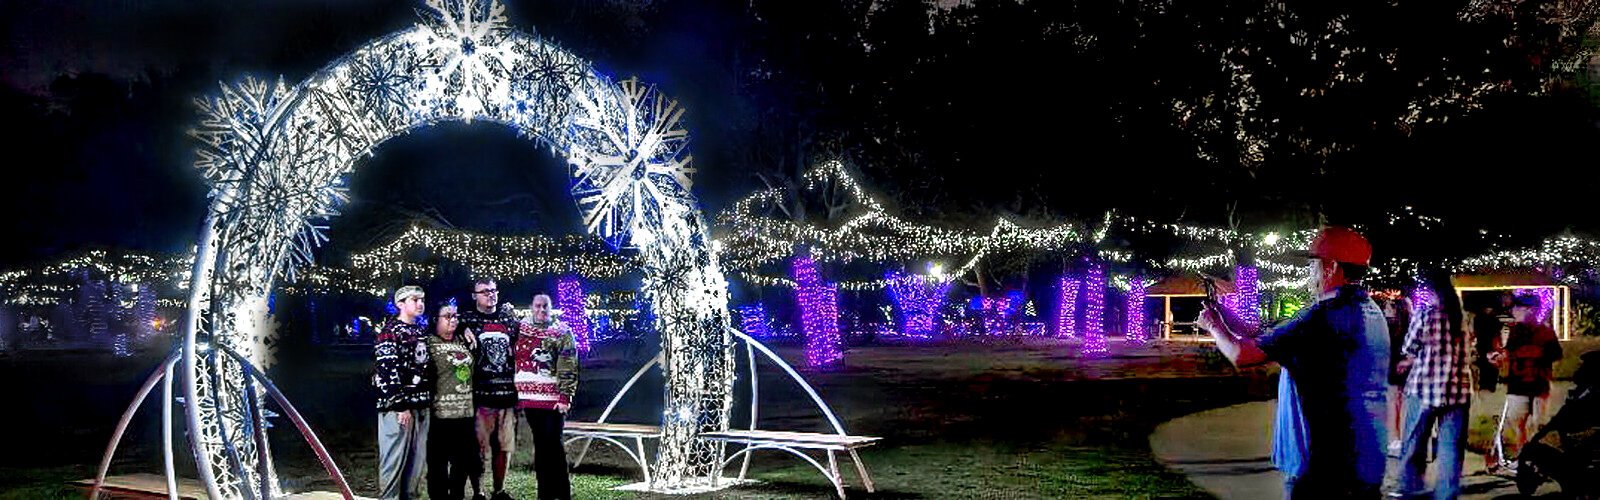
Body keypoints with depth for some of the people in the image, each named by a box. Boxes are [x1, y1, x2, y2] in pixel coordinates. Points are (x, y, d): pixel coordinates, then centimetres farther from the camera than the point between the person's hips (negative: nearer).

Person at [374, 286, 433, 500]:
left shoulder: (421, 332, 17)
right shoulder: (389, 332, -7)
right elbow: (387, 371, -14)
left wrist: (428, 400, 16)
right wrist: (400, 405, -18)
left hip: (421, 406, 8)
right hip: (397, 406, -8)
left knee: (417, 459, 10)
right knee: (394, 459, -4)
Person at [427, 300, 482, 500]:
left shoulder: (463, 341, 16)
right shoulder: (430, 343, -2)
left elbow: (473, 370, 27)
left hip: (466, 412, 6)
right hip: (441, 413, -6)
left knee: (464, 460, 11)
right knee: (439, 461, 0)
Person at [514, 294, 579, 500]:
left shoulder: (562, 332, -2)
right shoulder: (521, 330, 12)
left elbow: (568, 368, -7)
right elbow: (514, 361, 18)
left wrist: (565, 397, -14)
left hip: (553, 400, -4)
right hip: (529, 398, 4)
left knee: (553, 445, -5)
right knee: (540, 445, 10)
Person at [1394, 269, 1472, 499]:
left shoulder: (1424, 312, -4)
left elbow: (1408, 349, 0)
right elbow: (1470, 353, 13)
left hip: (1424, 386, -3)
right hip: (1457, 388, 3)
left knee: (1414, 443, 9)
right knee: (1451, 447, 4)